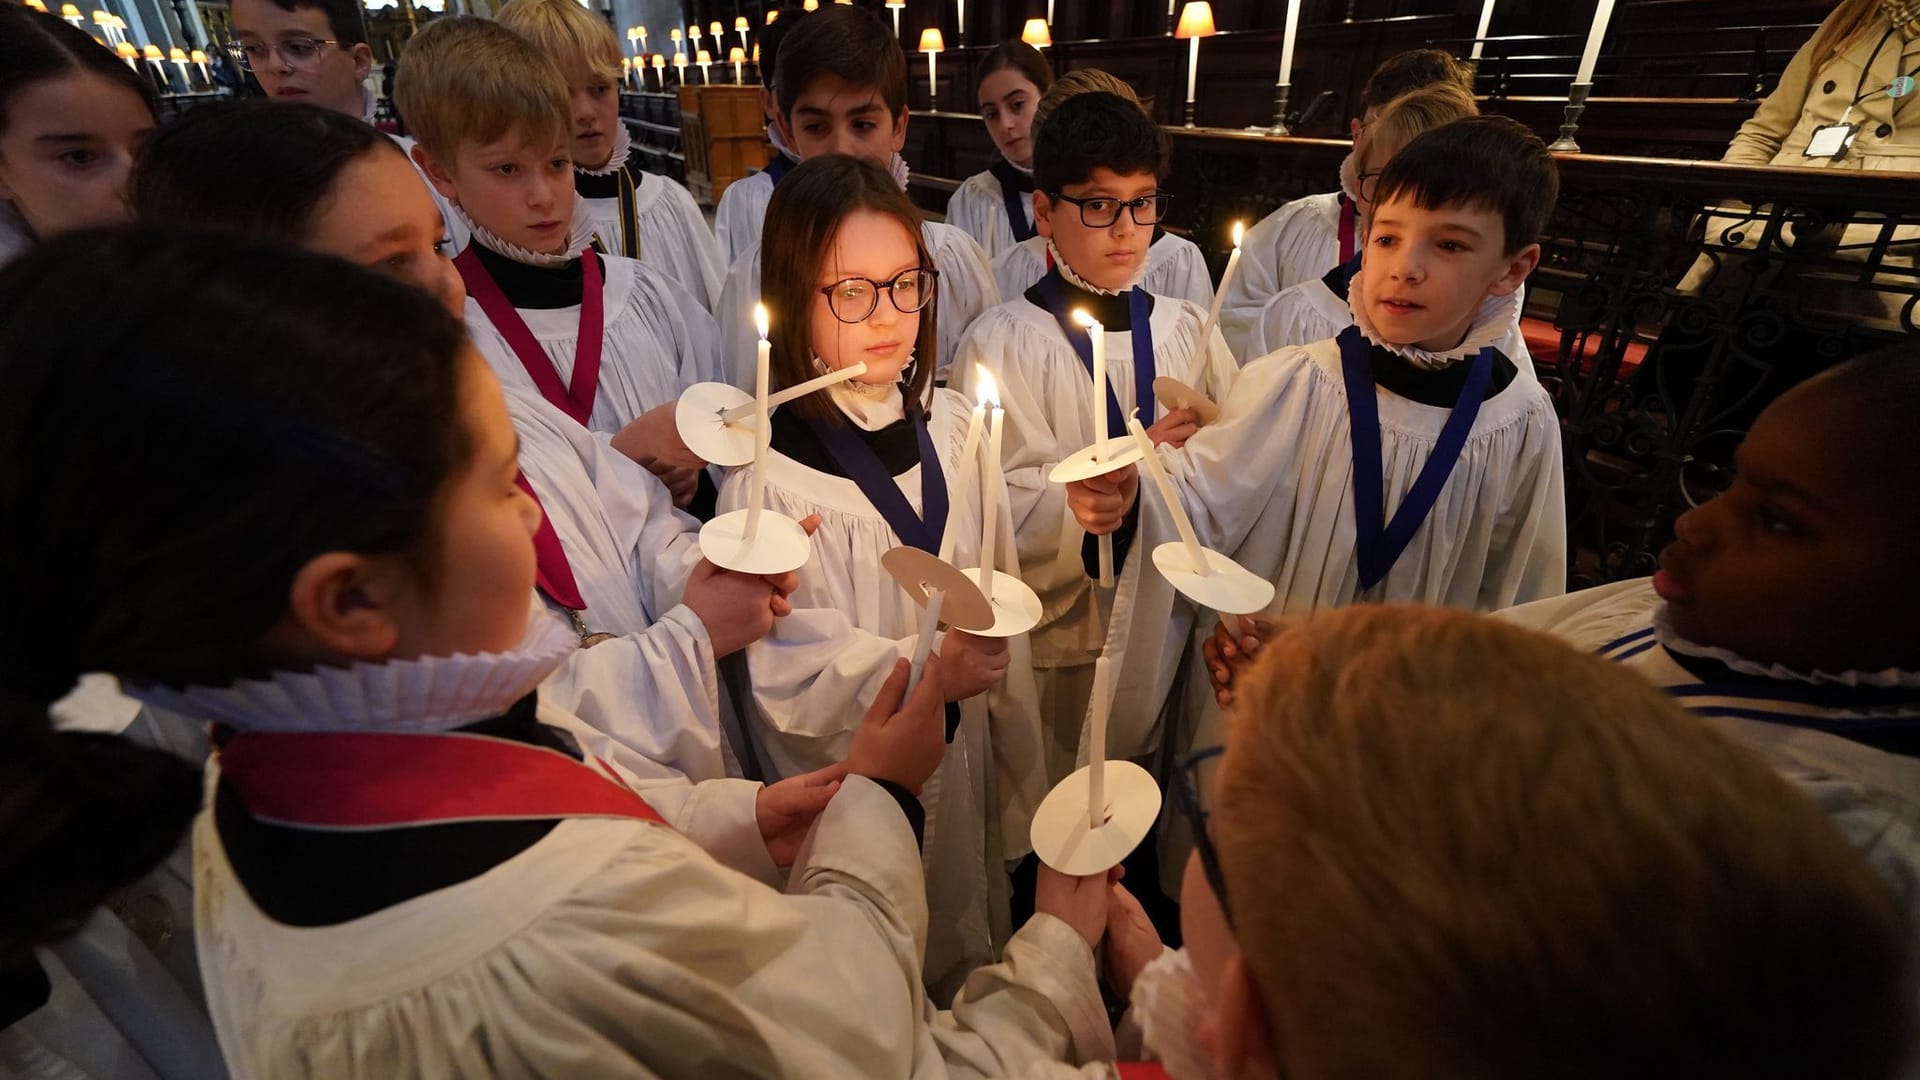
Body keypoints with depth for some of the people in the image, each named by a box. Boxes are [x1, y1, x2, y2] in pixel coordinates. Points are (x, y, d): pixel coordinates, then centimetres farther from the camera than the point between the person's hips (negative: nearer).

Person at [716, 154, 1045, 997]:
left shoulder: (951, 425, -4)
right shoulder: (768, 477, -21)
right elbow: (793, 681, -20)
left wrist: (1019, 791, 9)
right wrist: (926, 670, -36)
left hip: (967, 773, 5)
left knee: (972, 962, 25)